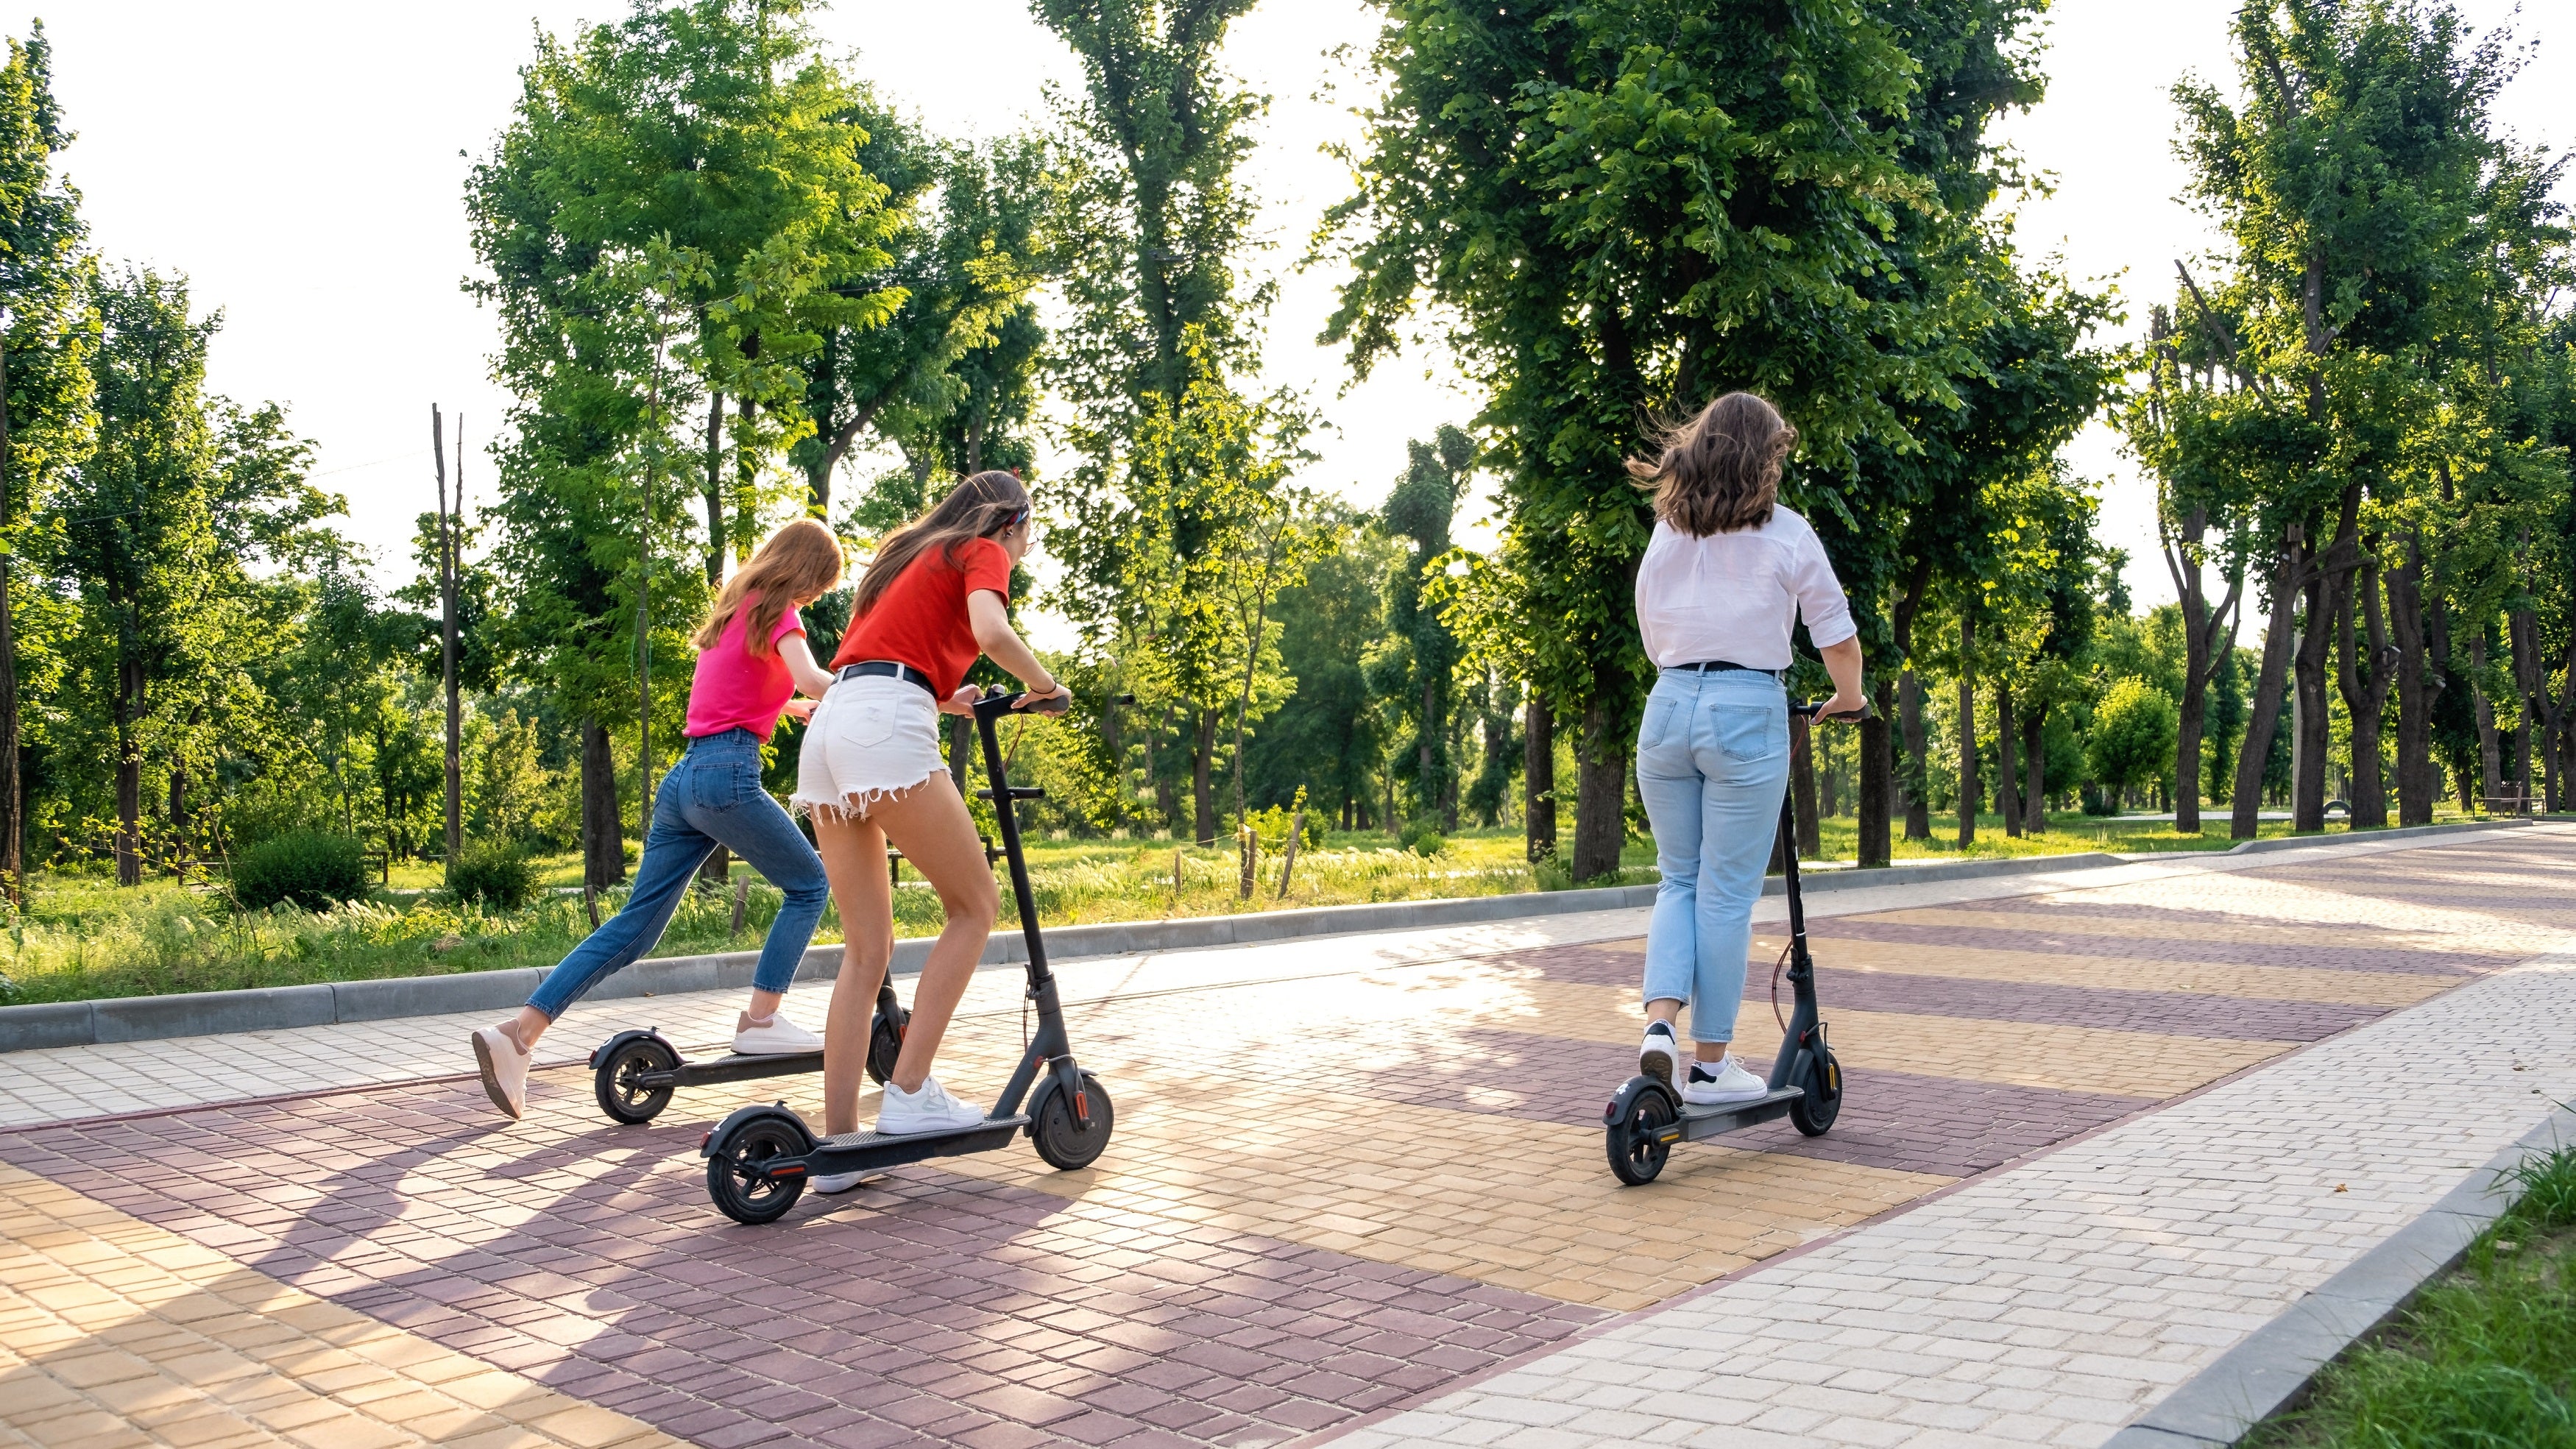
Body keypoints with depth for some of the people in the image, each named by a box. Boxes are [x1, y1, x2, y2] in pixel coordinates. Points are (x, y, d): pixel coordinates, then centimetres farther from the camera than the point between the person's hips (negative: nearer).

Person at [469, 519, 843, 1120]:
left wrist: (792, 706, 41)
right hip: (729, 774, -8)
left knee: (636, 925, 6)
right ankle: (760, 1021, 3)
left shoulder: (734, 607, 24)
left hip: (685, 775, 8)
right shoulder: (777, 613, -2)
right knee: (809, 885, 8)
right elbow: (810, 679, -21)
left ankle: (517, 1032, -1)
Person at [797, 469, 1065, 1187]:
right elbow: (991, 631, -12)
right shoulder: (983, 551, 9)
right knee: (975, 906, 3)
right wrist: (1043, 684, 4)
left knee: (865, 949, 8)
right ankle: (909, 1092, -4)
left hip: (828, 727, 8)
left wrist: (942, 698, 35)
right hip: (887, 730, -8)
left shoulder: (909, 556, 32)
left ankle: (837, 1142, 6)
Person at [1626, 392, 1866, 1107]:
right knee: (1727, 894, 3)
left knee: (1680, 879, 16)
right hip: (1748, 713, -4)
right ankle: (1710, 1064, 10)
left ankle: (1660, 1020, -4)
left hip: (1669, 706, 4)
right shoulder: (1785, 533, -1)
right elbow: (1837, 637, 2)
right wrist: (1848, 698, 19)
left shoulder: (1666, 532, 10)